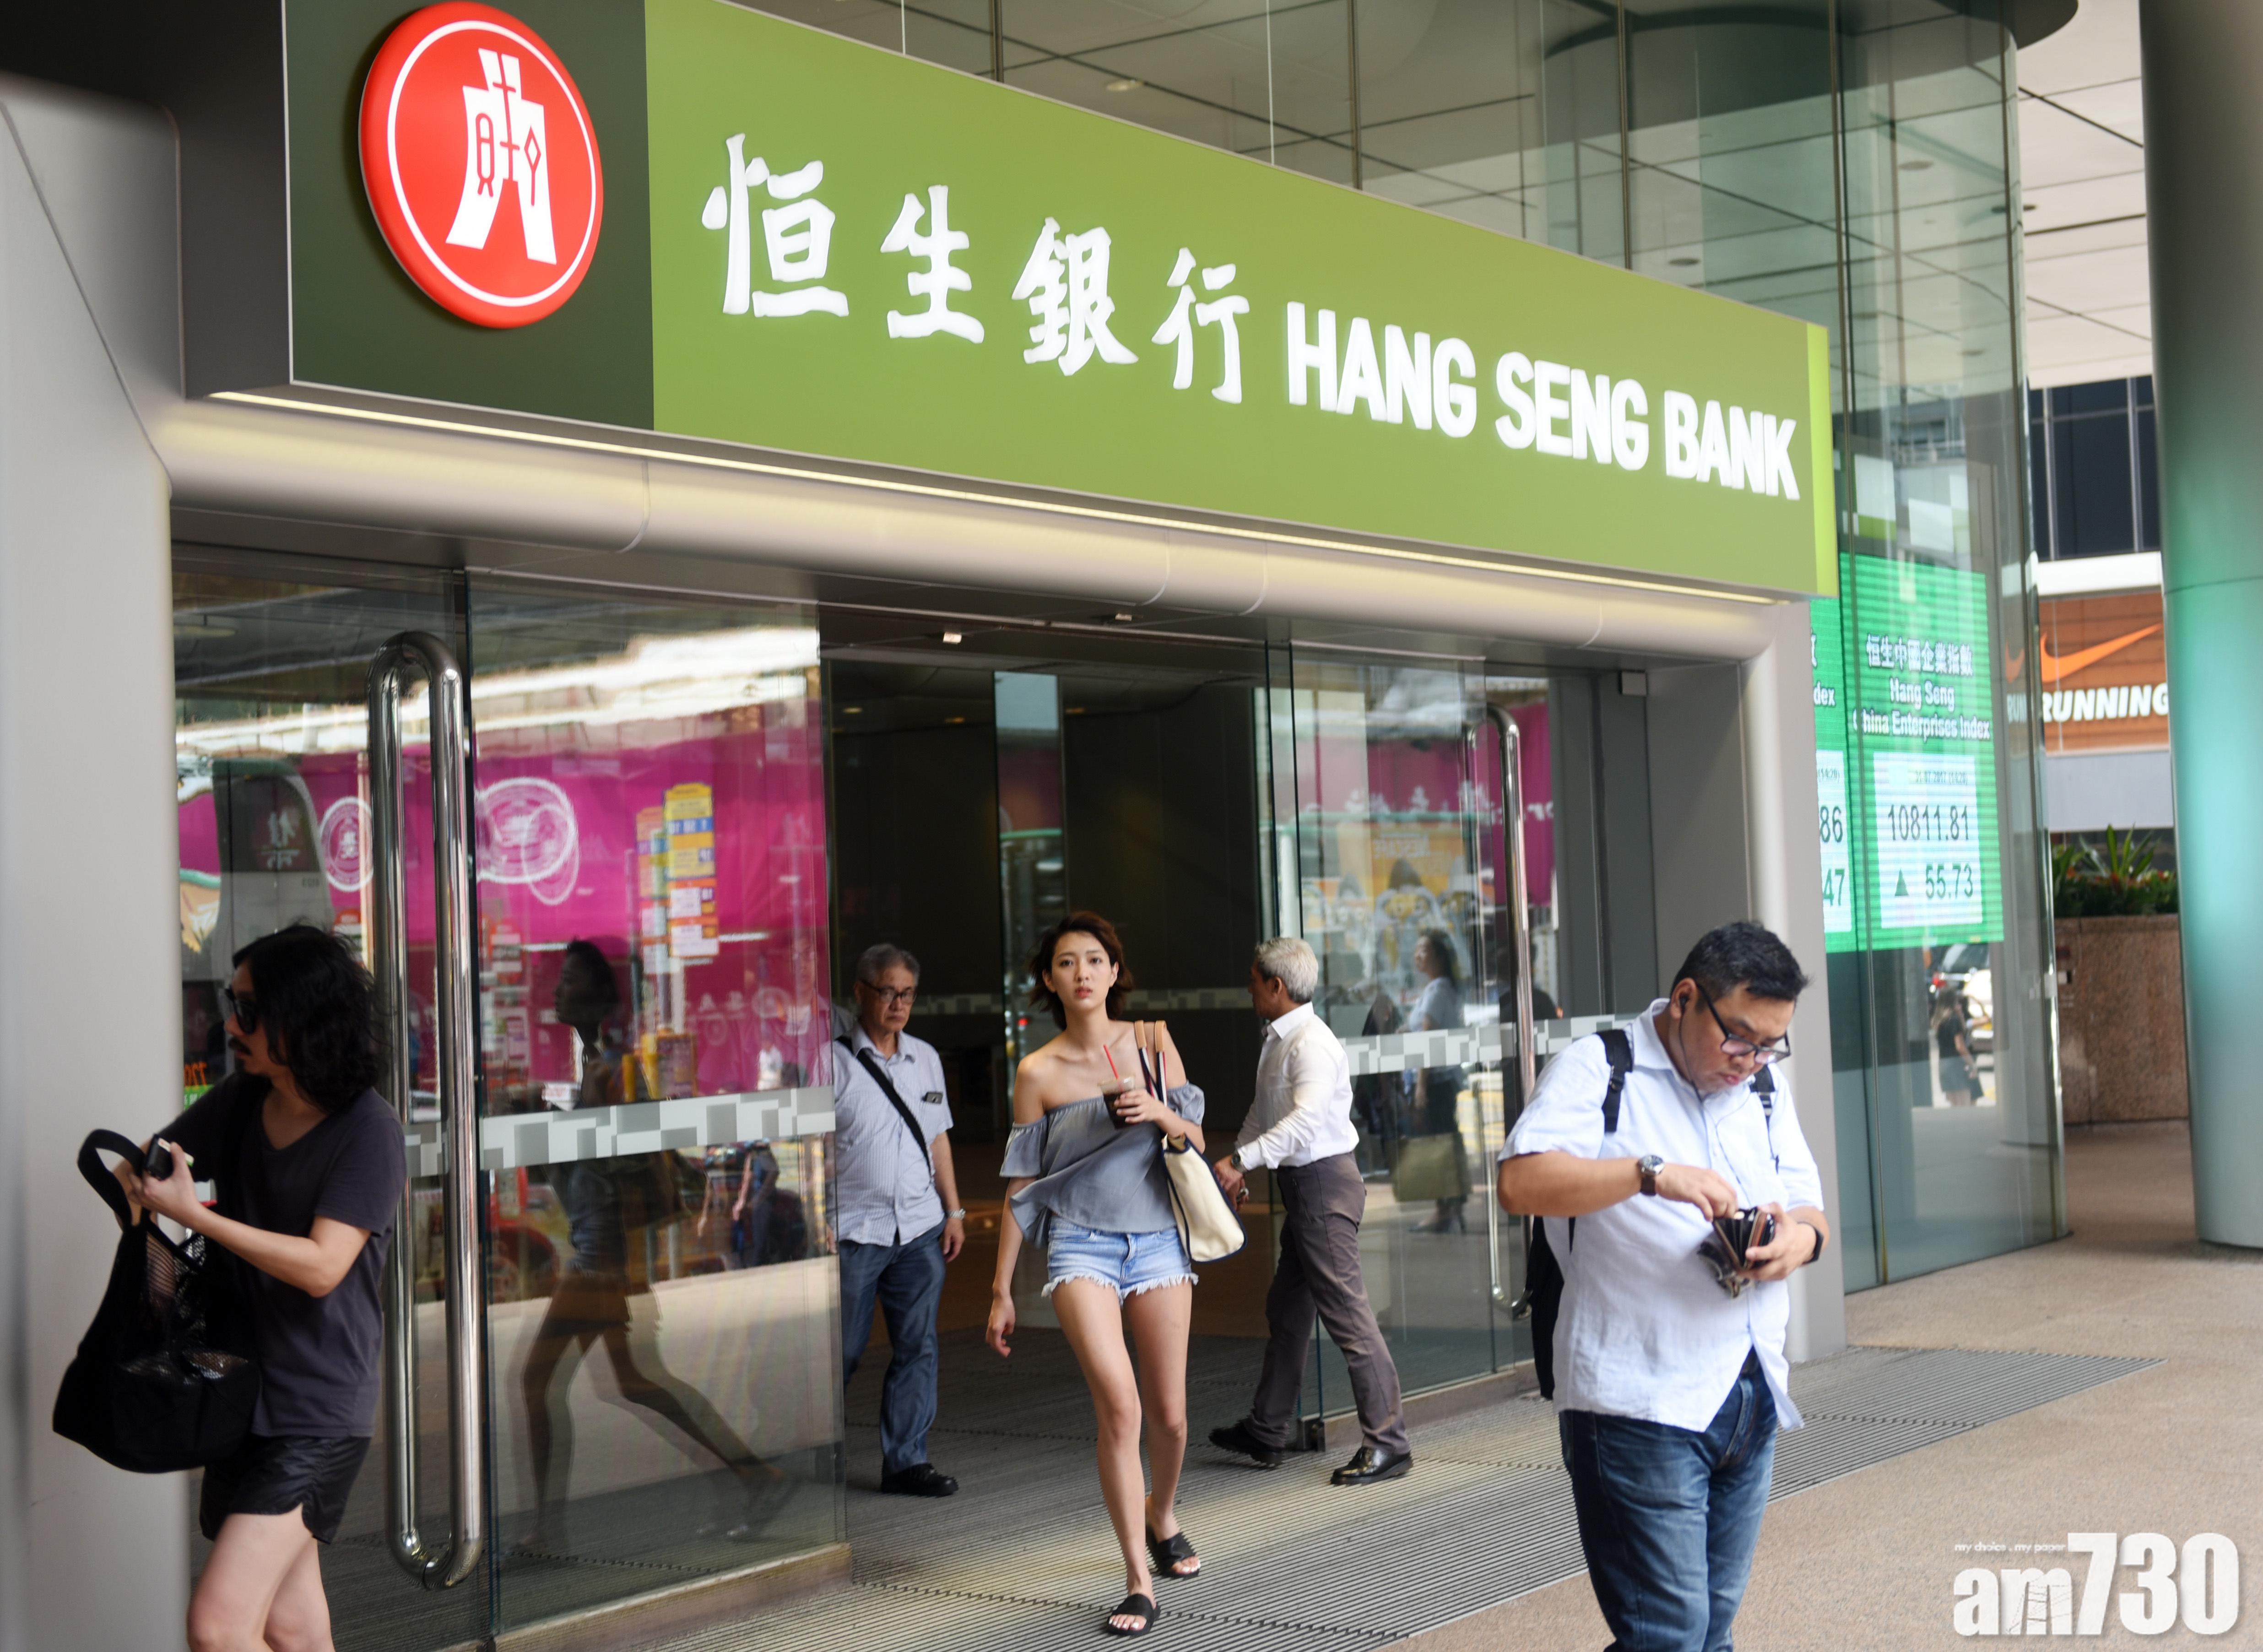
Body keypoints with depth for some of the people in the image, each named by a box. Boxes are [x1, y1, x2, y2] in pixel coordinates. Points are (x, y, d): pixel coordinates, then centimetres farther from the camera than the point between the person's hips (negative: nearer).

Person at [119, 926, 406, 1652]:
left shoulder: (368, 1130, -15)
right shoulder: (242, 1100, 6)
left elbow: (321, 1266, -22)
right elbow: (142, 1168, 15)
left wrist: (190, 1213, -23)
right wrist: (135, 1184, -8)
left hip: (317, 1412, -7)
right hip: (248, 1394, 7)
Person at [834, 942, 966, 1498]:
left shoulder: (925, 1058, 13)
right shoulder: (835, 1062, -5)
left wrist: (954, 1211, 14)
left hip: (920, 1228, 5)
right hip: (854, 1231, -5)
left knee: (918, 1347, 3)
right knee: (841, 1352, 1)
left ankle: (905, 1461, 10)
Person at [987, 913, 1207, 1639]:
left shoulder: (1153, 1042, 5)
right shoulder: (1038, 1073, -1)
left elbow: (1196, 1142, 9)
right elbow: (1021, 1185, 3)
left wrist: (1160, 1113, -14)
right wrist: (1001, 1290, 4)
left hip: (1158, 1239, 3)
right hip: (1081, 1246, -3)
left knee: (1168, 1411, 8)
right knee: (1119, 1407, -18)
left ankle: (1163, 1520, 39)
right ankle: (1139, 1582, -12)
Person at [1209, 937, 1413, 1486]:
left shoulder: (1312, 1044, -18)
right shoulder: (1277, 1041, 12)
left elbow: (1306, 1120, -31)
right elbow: (1263, 1112, 22)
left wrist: (1242, 1159, -33)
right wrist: (1238, 1162, 12)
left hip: (1324, 1180, -11)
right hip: (1301, 1185, 11)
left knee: (1346, 1311, -8)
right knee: (1286, 1311, 18)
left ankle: (1386, 1441, -3)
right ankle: (1267, 1430, 30)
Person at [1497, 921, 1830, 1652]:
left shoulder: (1763, 1090, 17)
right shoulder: (1597, 1071, -5)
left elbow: (1810, 1209, 20)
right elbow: (1521, 1182, -19)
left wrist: (1800, 1239, -5)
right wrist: (1654, 1174, -29)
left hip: (1752, 1397, 7)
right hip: (1640, 1405, -7)